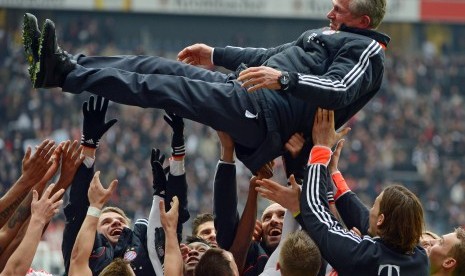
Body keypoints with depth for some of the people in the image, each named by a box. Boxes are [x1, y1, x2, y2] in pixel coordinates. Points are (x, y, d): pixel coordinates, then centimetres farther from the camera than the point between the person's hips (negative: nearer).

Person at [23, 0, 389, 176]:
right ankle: (65, 66, -7)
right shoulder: (328, 35, 28)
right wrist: (218, 55, 35)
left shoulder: (365, 51, -4)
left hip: (264, 110, -10)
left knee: (161, 88, -16)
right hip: (243, 87, 10)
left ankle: (63, 74, -19)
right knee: (154, 66, -1)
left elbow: (340, 90, -23)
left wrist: (284, 79, -32)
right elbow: (274, 55, 36)